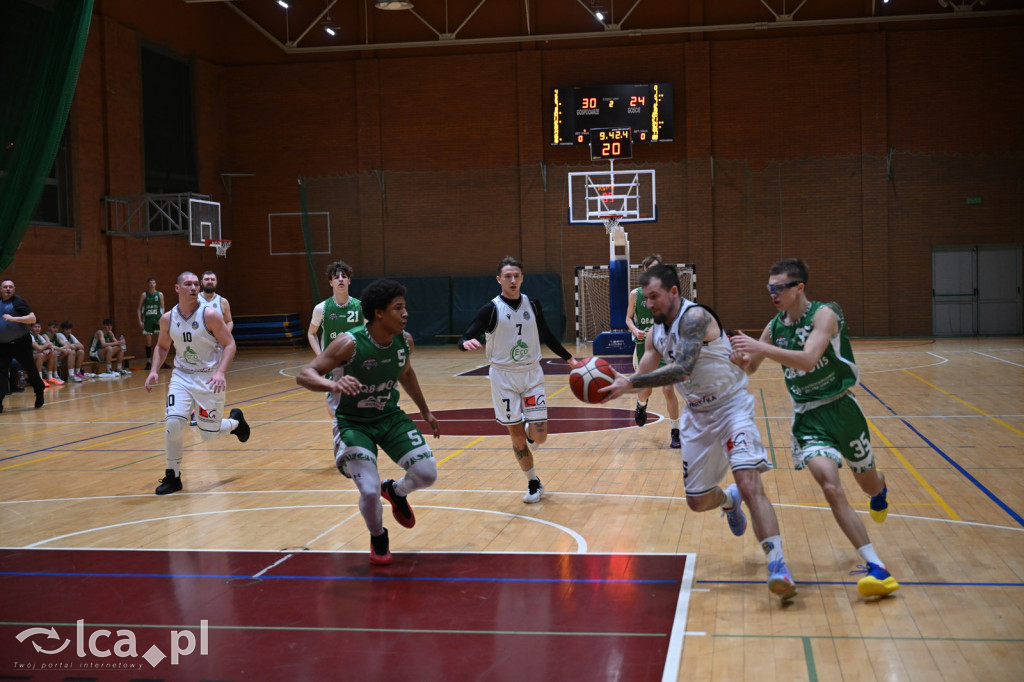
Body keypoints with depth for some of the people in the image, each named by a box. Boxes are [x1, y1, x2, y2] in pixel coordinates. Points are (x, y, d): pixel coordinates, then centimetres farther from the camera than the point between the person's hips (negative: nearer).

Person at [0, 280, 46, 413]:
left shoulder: (17, 301, -8)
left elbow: (33, 318, -18)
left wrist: (13, 318, -27)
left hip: (20, 343, -4)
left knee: (30, 369, 6)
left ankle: (40, 394, 30)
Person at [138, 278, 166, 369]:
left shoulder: (160, 295, 5)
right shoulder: (144, 295, 2)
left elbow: (162, 307, 7)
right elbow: (139, 308, 3)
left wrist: (162, 318, -7)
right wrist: (140, 321, -6)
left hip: (158, 319, 1)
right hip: (147, 320, -1)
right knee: (148, 342, 1)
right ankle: (148, 362, 9)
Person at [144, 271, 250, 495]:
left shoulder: (209, 315, -15)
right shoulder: (167, 319, -2)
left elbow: (229, 344, -11)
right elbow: (162, 346, 15)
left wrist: (220, 372, -24)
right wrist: (154, 370, -1)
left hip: (209, 378, -3)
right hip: (182, 376, 3)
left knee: (208, 434, 1)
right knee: (173, 422, -17)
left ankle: (235, 421, 37)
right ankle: (173, 476, 0)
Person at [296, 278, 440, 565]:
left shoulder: (405, 341, -9)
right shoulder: (349, 344, -26)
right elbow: (304, 374, -28)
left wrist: (425, 411, 20)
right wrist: (333, 384, -48)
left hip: (390, 416, 5)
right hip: (353, 423, -5)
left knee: (427, 474, -10)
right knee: (370, 490, -20)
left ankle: (396, 491, 28)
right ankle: (378, 538, 15)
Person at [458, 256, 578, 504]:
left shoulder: (533, 304, 2)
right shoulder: (491, 309, -9)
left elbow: (546, 335, 18)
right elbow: (464, 339, -13)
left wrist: (568, 358, 19)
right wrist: (466, 343, -37)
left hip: (532, 374, 2)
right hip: (504, 377, -2)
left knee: (539, 436, -6)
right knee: (516, 436, 1)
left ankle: (528, 430, 31)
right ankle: (533, 482, 20)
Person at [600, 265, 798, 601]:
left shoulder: (695, 317, -22)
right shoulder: (656, 333, 3)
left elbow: (681, 369, -35)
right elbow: (641, 379, 9)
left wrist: (630, 383, -36)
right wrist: (615, 381, -11)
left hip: (732, 407, -8)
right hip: (698, 415, 8)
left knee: (749, 484, -24)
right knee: (697, 501, 12)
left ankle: (778, 567, -21)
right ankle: (729, 501, 47)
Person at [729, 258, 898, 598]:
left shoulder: (823, 315, -15)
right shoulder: (775, 326, 3)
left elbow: (808, 360, -31)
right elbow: (750, 367, 15)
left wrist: (760, 348, -37)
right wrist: (740, 356, -8)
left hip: (841, 407, -3)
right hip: (806, 417, 3)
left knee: (869, 484, 17)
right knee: (831, 488, -19)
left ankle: (880, 487, 59)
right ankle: (877, 569, -17)